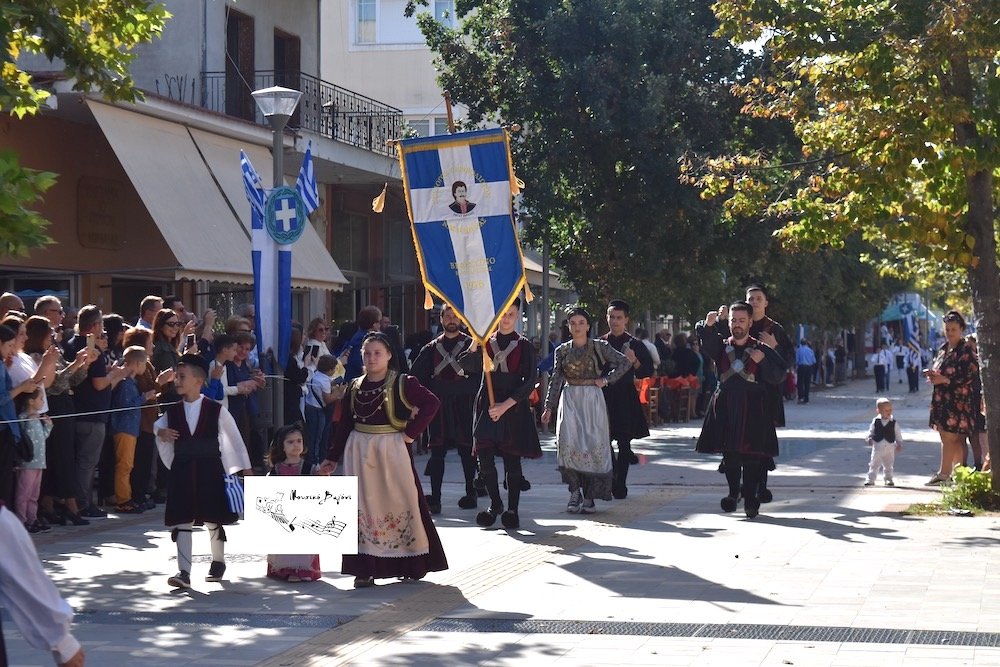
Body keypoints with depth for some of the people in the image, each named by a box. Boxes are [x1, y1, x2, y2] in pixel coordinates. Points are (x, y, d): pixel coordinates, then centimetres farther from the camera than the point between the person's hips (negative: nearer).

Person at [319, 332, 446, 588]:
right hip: (359, 452, 4)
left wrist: (411, 432, -14)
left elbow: (432, 403, -11)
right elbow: (344, 424, 13)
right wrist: (332, 458, 13)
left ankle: (411, 562, 14)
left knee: (400, 503, 1)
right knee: (363, 507, 2)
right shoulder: (354, 387, 9)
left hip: (392, 451, -4)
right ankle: (365, 568, 6)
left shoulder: (402, 383, -4)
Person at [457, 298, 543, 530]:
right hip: (486, 406, 3)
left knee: (512, 460, -3)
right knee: (485, 459, 0)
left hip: (514, 408, -2)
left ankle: (512, 509, 7)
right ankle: (495, 504, 19)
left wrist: (505, 405, -13)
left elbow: (530, 382, -5)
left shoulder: (525, 346, 1)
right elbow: (466, 365, -6)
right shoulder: (486, 342, 9)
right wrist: (475, 343, -21)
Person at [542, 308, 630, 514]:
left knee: (594, 446, -6)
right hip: (570, 400, 2)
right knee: (569, 443, -13)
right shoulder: (562, 350, 9)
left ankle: (589, 496, 0)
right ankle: (575, 491, -3)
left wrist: (606, 379, -4)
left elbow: (625, 362, 4)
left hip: (592, 399, -2)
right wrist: (548, 407, 3)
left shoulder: (599, 347, 2)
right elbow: (556, 380, 8)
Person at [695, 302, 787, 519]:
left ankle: (750, 499, 1)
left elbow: (778, 377, 1)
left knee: (752, 456, -6)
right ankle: (733, 492, 21)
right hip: (726, 406, 2)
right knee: (729, 454, 5)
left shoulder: (762, 349, 5)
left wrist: (763, 361, -15)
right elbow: (706, 341, -13)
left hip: (753, 409, -2)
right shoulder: (721, 346, 10)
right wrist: (709, 325, -34)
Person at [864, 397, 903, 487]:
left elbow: (898, 434, 2)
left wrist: (899, 443, -4)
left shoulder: (893, 422, -4)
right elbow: (871, 431, 4)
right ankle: (870, 480, 5)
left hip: (889, 448, 0)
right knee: (874, 464, 1)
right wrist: (869, 439, -10)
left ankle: (888, 479, 22)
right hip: (877, 447, 0)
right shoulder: (875, 421, -4)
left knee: (888, 465, 10)